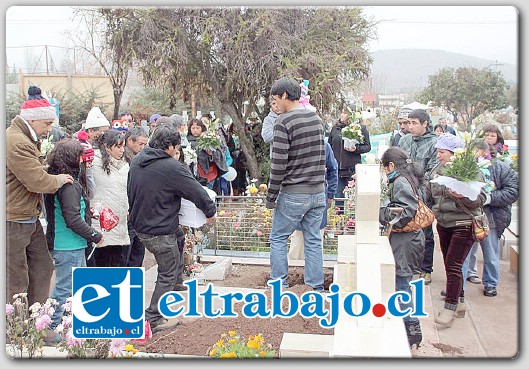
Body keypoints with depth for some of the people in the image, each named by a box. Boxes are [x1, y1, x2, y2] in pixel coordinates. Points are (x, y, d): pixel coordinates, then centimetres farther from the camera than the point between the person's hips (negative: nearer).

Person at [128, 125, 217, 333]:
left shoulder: (137, 160, 1)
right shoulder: (172, 168, -22)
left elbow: (131, 191, 14)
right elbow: (196, 192, -14)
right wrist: (210, 212, 2)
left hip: (139, 224, 9)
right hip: (160, 231, -9)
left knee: (179, 236, 33)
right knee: (167, 274, 6)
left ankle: (177, 282, 44)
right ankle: (153, 320, 11)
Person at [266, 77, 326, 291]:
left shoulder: (284, 121, -13)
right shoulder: (316, 118, 9)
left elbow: (279, 164, -16)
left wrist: (271, 197, -9)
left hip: (293, 195, -6)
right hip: (318, 193, 7)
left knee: (278, 238, 8)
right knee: (313, 239, 12)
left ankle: (280, 284, 13)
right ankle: (316, 286, 17)